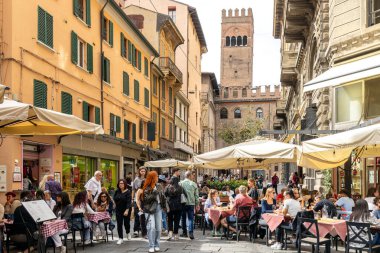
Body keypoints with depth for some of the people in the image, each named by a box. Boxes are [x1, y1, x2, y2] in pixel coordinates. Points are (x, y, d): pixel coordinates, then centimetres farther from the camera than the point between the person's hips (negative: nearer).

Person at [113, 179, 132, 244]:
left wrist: (127, 210, -29)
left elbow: (129, 202, -20)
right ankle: (120, 238, 5)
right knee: (119, 224, -1)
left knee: (126, 223, 7)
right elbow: (114, 198, 18)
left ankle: (128, 233, 39)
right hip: (118, 210, 4)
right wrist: (117, 204, 8)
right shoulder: (117, 191, 1)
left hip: (126, 210, -4)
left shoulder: (128, 192, -13)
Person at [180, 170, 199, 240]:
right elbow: (196, 195, 1)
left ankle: (184, 232, 20)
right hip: (191, 203, -1)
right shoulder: (194, 184, -3)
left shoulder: (181, 183, -5)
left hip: (183, 203, 1)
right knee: (190, 218, 1)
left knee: (183, 218, 14)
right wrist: (197, 204, 9)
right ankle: (190, 233, -10)